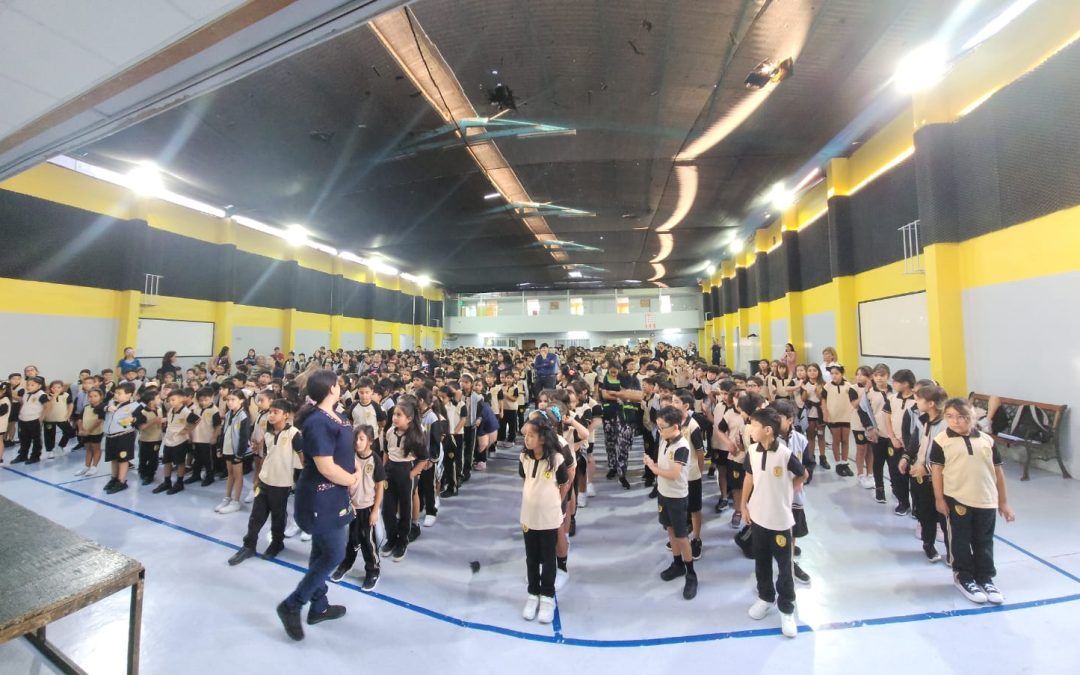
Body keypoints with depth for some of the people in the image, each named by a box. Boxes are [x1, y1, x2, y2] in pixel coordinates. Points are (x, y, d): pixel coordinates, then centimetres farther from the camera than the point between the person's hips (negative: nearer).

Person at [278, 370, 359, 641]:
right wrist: (352, 480, -12)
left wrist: (356, 473, -6)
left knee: (322, 552, 21)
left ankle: (319, 607, 37)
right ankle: (291, 605, 21)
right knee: (334, 555, 3)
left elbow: (348, 451, 11)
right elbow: (326, 467, -27)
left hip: (332, 496, 9)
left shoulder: (335, 417, 4)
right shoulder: (317, 422, -26)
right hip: (321, 499, -9)